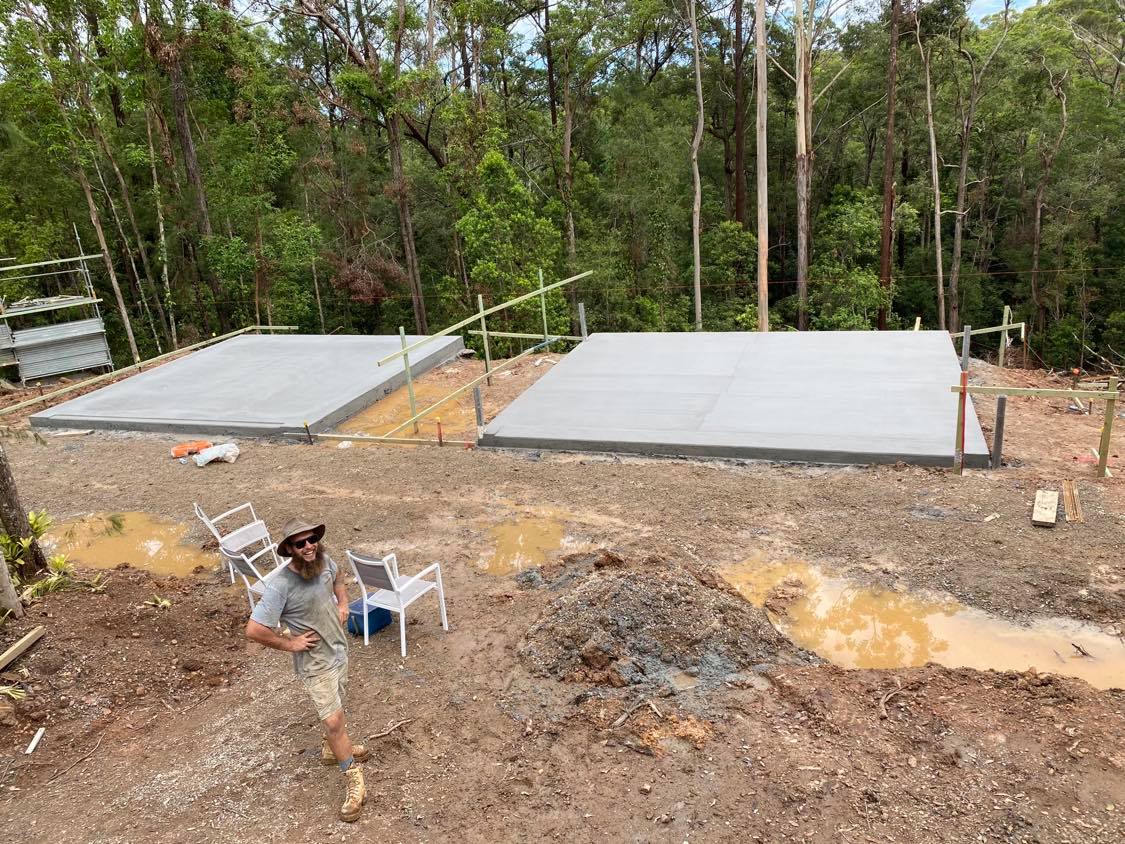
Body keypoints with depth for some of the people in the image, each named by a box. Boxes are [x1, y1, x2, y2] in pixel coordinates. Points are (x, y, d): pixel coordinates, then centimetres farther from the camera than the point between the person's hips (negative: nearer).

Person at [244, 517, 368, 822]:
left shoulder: (324, 561, -11)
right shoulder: (280, 585, -31)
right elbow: (253, 630, -29)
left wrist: (342, 602, 4)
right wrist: (290, 643, -19)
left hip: (339, 648, 6)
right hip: (315, 662, -6)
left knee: (335, 707, 26)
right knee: (334, 721, -4)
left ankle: (333, 749, 52)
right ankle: (354, 782, 13)